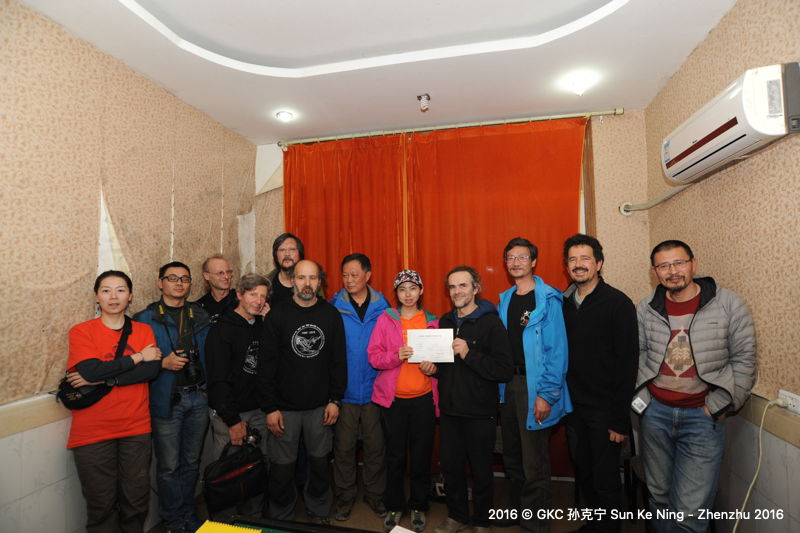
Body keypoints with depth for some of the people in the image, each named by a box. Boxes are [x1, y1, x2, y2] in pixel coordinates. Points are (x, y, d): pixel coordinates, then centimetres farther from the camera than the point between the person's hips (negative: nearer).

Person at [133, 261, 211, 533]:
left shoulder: (200, 316, 7)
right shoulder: (145, 319, -4)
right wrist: (163, 363, -20)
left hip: (198, 398, 3)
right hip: (166, 401, -3)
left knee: (191, 462, 17)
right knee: (169, 466, 8)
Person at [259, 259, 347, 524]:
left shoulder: (331, 314, -1)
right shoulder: (277, 315, -6)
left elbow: (339, 360, 2)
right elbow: (266, 365, -6)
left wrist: (335, 400, -1)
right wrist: (270, 407, -9)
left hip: (321, 407, 2)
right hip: (285, 407, -1)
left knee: (320, 463, 14)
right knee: (282, 468, 9)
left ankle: (319, 514, 38)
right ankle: (281, 520, 34)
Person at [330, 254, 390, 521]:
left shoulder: (382, 307, -1)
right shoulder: (335, 306, -4)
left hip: (374, 389, 1)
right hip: (344, 389, 0)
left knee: (375, 446, 13)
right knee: (344, 446, 12)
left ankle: (375, 494, 34)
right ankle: (345, 496, 34)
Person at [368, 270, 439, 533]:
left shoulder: (432, 321, 5)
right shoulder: (385, 319, 0)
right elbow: (374, 356, -4)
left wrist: (434, 366, -8)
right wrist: (396, 356, -21)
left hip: (424, 398, 1)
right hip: (393, 398, -1)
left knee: (421, 455, 8)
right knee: (395, 455, 9)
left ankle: (418, 506, 30)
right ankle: (394, 506, 30)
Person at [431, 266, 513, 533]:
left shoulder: (491, 322, -13)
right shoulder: (445, 321, 6)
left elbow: (506, 370, -20)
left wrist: (469, 354, -27)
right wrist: (434, 368, -3)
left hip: (479, 413, -5)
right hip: (449, 410, 5)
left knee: (481, 470, 13)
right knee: (450, 466, 16)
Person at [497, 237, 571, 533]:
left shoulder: (548, 299, -11)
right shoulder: (505, 300, 9)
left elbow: (557, 349, -15)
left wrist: (547, 394, -18)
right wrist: (500, 384, 7)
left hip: (534, 385, -7)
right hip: (508, 384, 7)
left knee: (534, 464, 3)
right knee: (512, 458, 20)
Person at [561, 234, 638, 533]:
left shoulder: (618, 304, -12)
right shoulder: (564, 303, 4)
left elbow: (628, 363, -14)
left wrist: (620, 418, -15)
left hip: (604, 410, -5)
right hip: (574, 407, 5)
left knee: (605, 481, 8)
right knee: (583, 474, 19)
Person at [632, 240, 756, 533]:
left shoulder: (729, 305, -7)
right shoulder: (646, 309, 0)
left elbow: (744, 360, -4)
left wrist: (718, 406, -8)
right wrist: (642, 395, 1)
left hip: (703, 415, -2)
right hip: (655, 412, 3)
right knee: (659, 495, 18)